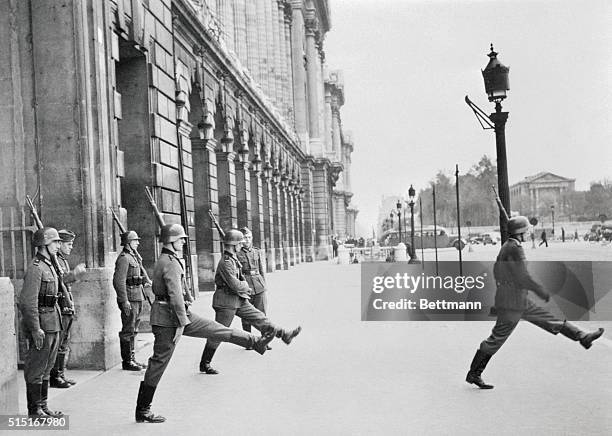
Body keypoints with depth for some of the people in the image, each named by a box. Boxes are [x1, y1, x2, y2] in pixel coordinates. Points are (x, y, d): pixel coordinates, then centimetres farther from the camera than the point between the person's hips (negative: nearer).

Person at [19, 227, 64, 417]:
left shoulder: (50, 265, 14)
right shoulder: (35, 268, -15)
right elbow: (28, 301, -21)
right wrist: (35, 329, -22)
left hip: (53, 323, 9)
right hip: (41, 324, -9)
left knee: (46, 367, 15)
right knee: (36, 368, 1)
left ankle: (43, 406, 24)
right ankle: (34, 410, 10)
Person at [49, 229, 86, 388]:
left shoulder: (64, 260, 18)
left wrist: (76, 274, 14)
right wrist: (74, 273, -23)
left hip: (67, 308, 10)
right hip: (58, 308, -10)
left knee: (64, 344, 13)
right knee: (57, 345, -4)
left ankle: (61, 374, 20)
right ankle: (54, 377, 2)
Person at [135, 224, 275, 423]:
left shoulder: (165, 261, 15)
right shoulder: (171, 264, -19)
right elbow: (175, 296, -23)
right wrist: (181, 323, -23)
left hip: (182, 314, 10)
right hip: (168, 318, -10)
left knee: (217, 329, 8)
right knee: (159, 362, -3)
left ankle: (255, 342, 13)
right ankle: (142, 410, 7)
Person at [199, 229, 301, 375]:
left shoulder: (233, 259, 10)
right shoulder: (225, 262, -22)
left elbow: (242, 279, 22)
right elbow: (235, 285, -24)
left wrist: (243, 288, 3)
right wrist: (245, 286, -4)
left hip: (239, 300, 9)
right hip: (226, 302, -9)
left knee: (258, 318, 8)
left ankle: (284, 335, 12)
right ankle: (204, 364, 11)